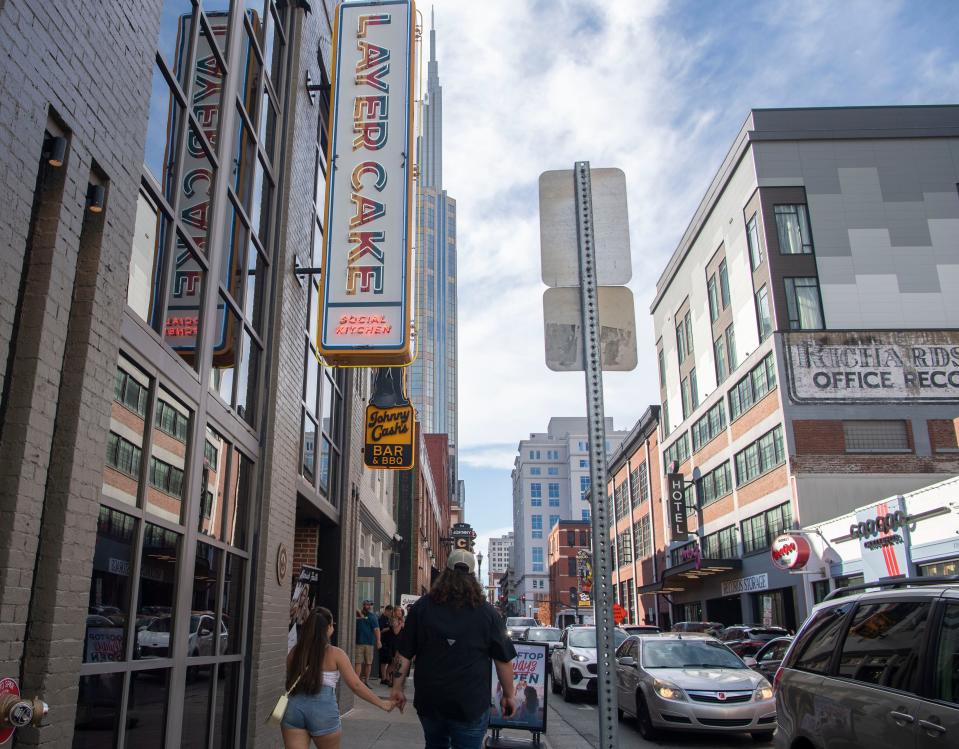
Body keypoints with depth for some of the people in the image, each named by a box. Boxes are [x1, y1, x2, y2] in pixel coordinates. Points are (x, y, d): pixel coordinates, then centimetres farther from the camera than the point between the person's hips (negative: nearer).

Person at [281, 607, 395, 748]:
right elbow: (356, 685, -4)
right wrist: (381, 703, 4)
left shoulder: (295, 652, 6)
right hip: (323, 711, -3)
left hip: (294, 707, 3)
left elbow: (290, 682, 15)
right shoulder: (335, 654, -4)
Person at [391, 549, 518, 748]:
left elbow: (403, 654, 0)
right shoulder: (487, 613, -6)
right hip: (470, 703, -3)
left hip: (429, 701, 3)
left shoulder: (421, 607, -1)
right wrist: (509, 695, 10)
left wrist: (397, 688, 9)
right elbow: (504, 660, -2)